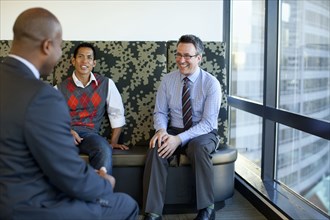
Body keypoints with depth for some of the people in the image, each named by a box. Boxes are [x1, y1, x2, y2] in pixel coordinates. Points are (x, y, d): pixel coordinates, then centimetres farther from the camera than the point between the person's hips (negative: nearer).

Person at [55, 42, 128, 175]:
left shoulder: (106, 84, 11)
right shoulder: (60, 88, 11)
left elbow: (117, 115, 15)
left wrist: (113, 142, 10)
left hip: (89, 134, 0)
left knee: (104, 150, -36)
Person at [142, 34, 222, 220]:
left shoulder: (211, 83, -11)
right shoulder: (167, 80, 0)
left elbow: (208, 122, -16)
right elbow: (160, 112, 4)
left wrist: (179, 139, -27)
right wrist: (161, 130, -20)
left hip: (203, 134, -2)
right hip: (174, 131, 3)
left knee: (198, 148, -37)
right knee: (156, 149, -29)